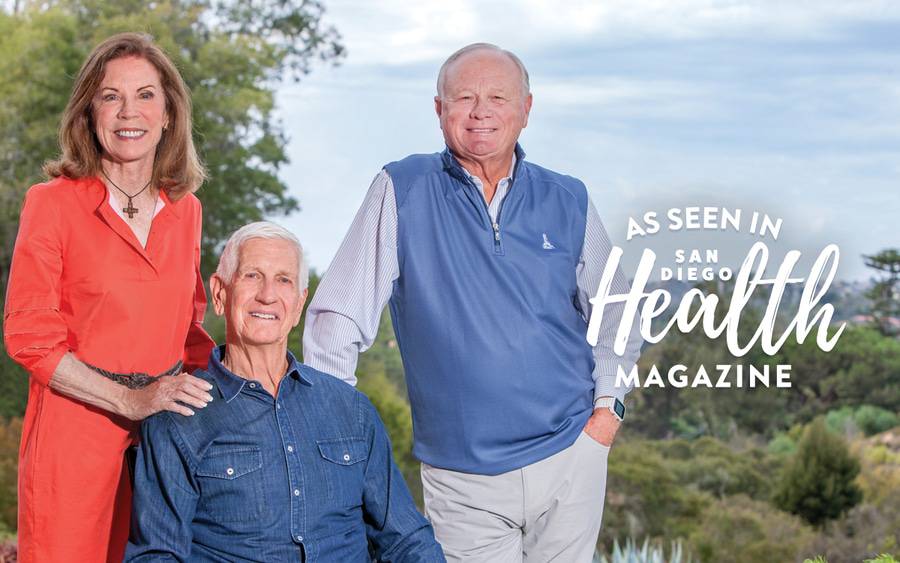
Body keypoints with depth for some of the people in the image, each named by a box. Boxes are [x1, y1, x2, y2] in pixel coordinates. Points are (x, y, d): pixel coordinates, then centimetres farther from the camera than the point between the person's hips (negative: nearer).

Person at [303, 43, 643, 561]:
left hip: (570, 458, 3)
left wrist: (608, 406, 5)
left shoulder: (567, 201, 6)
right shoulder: (402, 192, -3)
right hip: (463, 479, -2)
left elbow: (614, 315, 18)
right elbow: (339, 317, -3)